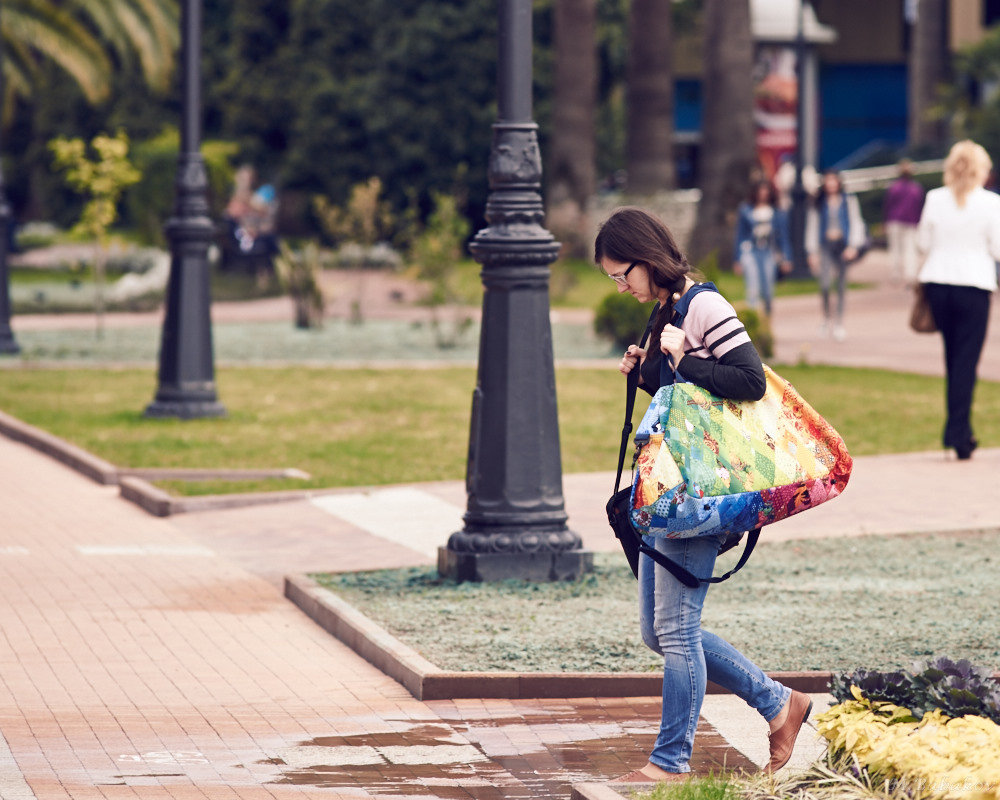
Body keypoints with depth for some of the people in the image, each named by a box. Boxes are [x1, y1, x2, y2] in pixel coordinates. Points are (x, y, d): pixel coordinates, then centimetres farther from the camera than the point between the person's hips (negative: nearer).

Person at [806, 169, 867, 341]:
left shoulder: (849, 201, 6)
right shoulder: (818, 204, 8)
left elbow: (856, 223, 4)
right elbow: (812, 227, 10)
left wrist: (853, 246, -7)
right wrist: (812, 252, 4)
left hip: (843, 245, 0)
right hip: (825, 246, 0)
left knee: (842, 287, 3)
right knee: (825, 283, -18)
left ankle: (839, 324, 13)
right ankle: (827, 316, 5)